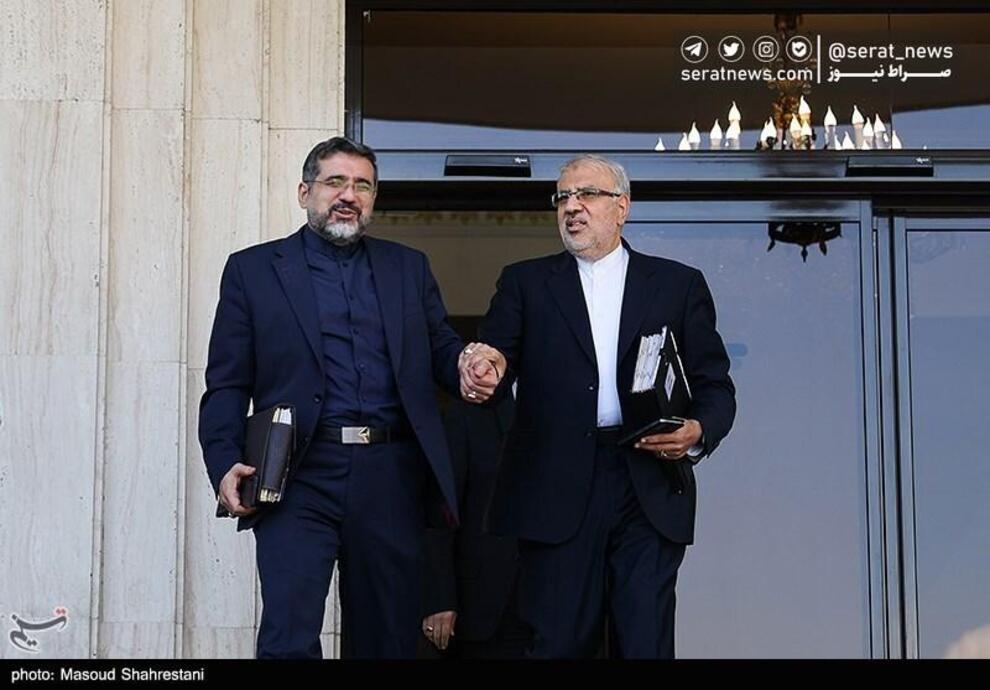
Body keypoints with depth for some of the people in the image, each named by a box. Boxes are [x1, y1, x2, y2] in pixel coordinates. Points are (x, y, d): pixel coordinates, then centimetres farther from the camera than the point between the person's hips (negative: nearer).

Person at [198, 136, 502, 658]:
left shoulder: (408, 268, 17)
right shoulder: (252, 269, 9)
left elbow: (440, 350, 16)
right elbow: (227, 385, 4)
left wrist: (468, 367, -9)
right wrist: (225, 464, -11)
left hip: (390, 477, 3)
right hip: (301, 477, -3)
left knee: (389, 638, 8)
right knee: (289, 637, -15)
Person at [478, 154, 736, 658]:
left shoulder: (679, 285, 13)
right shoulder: (525, 283, 13)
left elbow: (715, 385, 11)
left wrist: (699, 431, -10)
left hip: (649, 489, 0)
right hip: (557, 494, 0)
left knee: (646, 644, -2)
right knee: (557, 644, 1)